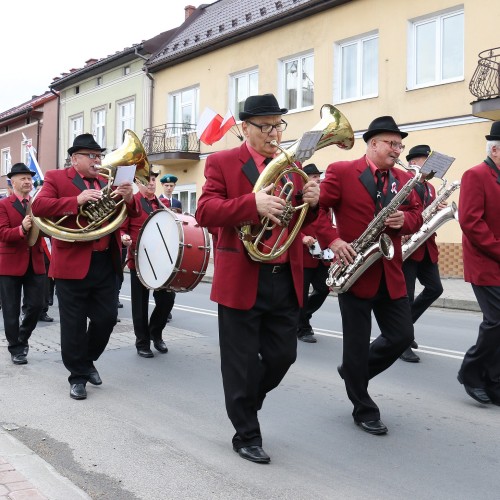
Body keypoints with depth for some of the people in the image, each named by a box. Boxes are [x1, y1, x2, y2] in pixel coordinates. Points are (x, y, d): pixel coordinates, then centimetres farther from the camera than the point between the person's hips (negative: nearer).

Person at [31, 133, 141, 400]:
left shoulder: (108, 183, 13)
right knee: (74, 325, 3)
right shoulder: (56, 178, -1)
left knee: (107, 318, 9)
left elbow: (133, 214, 10)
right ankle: (77, 376, 17)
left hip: (106, 264, 5)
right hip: (72, 264, -4)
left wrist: (129, 199, -14)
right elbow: (38, 206, -16)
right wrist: (77, 201, -27)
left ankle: (87, 360, 32)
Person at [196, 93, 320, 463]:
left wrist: (312, 202, -10)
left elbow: (305, 221, 13)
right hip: (241, 279, -5)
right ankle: (246, 436, 21)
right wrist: (253, 203, -30)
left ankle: (245, 405, 38)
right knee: (242, 363, 4)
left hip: (286, 279, 5)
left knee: (283, 356, 12)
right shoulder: (222, 162, -3)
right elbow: (205, 212, -15)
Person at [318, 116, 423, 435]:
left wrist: (405, 220, -12)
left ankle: (354, 371, 32)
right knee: (357, 342, 3)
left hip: (391, 273, 6)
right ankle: (364, 410, 18)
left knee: (402, 336, 7)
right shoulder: (341, 172, -5)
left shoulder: (404, 180, 11)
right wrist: (332, 241, -18)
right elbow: (315, 208, -7)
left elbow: (416, 215, 11)